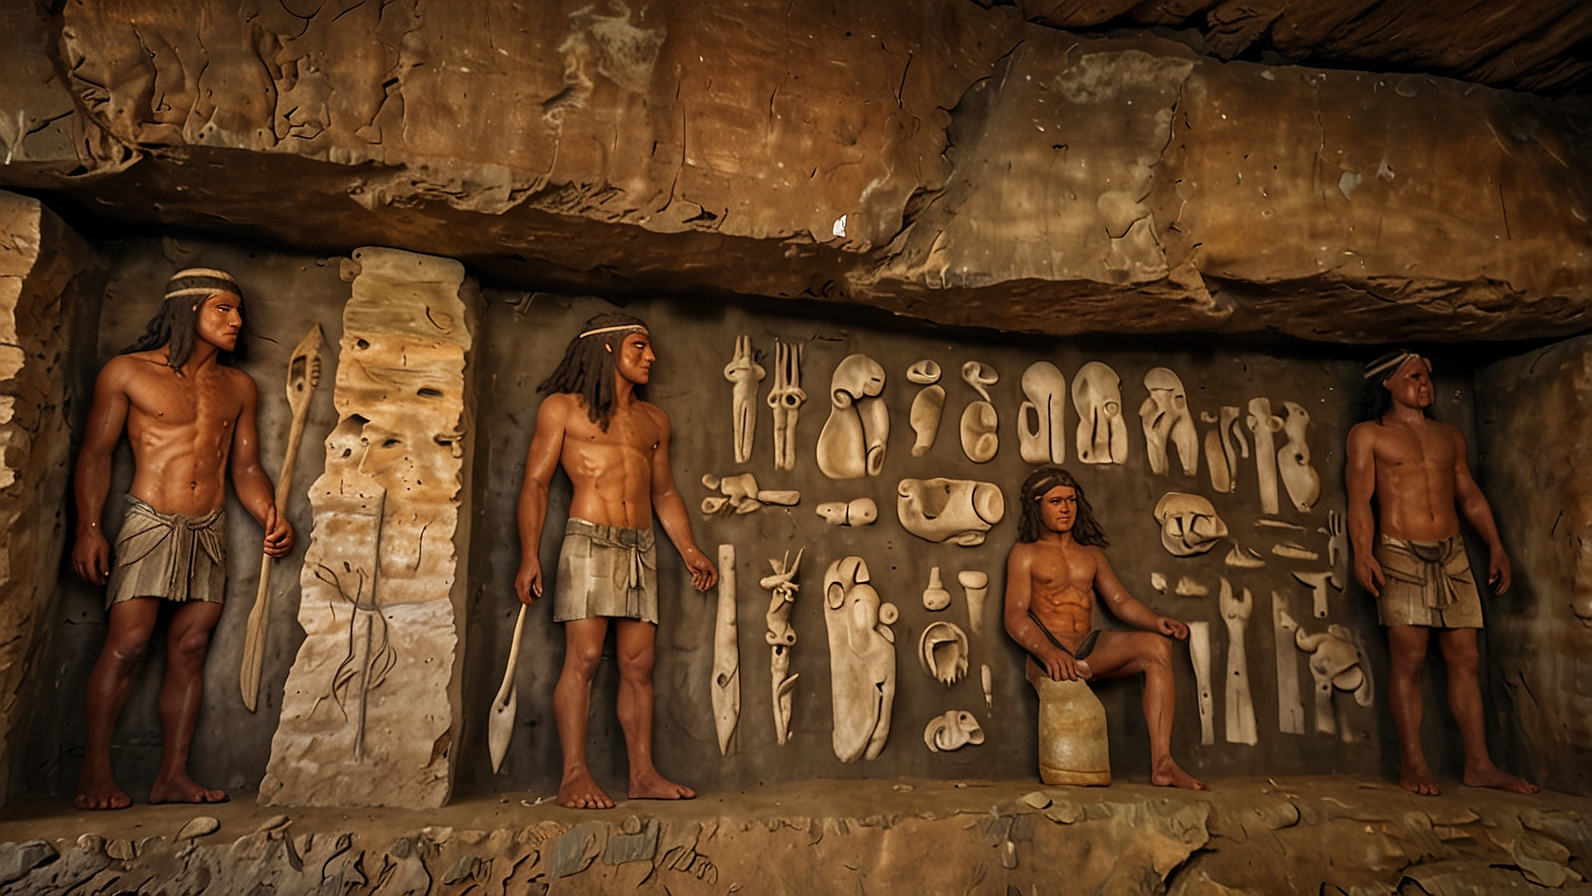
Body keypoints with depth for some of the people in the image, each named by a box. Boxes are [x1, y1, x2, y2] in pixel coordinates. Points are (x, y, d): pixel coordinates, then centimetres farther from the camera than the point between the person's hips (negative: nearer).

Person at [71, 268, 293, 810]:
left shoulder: (239, 387, 13)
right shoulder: (128, 372, 2)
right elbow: (95, 455, 2)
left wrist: (271, 518, -3)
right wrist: (88, 528, -7)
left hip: (210, 532, 4)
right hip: (149, 523, -4)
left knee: (190, 649, 2)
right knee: (127, 644, -10)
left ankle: (173, 775, 6)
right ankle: (95, 771, 1)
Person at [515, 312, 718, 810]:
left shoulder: (654, 419, 20)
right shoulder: (563, 408, 6)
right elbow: (535, 484, 1)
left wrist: (690, 551, 13)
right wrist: (529, 556, -8)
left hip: (641, 548, 5)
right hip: (589, 541, -4)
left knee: (638, 665, 2)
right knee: (583, 657, -11)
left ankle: (643, 774, 5)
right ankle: (575, 775, -7)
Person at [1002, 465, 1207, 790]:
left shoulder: (1091, 554, 24)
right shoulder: (1025, 554, 7)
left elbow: (1121, 601, 13)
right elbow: (1015, 618, -5)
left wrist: (1156, 620, -10)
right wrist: (1049, 652, -25)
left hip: (1090, 650, 4)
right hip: (1048, 656, -4)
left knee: (1156, 646, -23)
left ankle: (1162, 764, -30)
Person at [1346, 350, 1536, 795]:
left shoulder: (1450, 436, 19)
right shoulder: (1368, 434, 3)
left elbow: (1470, 496, 20)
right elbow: (1359, 499, -5)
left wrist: (1495, 546, 11)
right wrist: (1362, 553, -16)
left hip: (1452, 557, 5)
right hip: (1400, 557, -5)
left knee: (1465, 659, 3)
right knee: (1409, 660, -7)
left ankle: (1479, 764, 8)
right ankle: (1412, 764, -1)